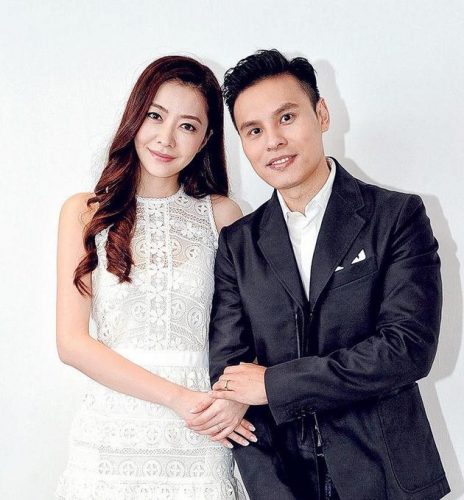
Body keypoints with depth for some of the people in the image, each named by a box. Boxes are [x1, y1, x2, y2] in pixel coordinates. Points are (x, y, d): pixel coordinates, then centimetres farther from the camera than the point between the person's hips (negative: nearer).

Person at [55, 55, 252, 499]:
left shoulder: (221, 214, 0)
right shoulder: (85, 212, -1)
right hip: (111, 436, 0)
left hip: (200, 443, 0)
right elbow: (72, 342, -5)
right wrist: (178, 397, -13)